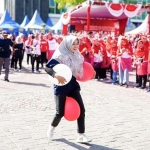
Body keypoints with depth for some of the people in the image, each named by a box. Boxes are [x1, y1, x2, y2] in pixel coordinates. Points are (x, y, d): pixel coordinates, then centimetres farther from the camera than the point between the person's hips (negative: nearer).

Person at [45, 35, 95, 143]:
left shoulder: (77, 56, 6)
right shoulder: (60, 55, -13)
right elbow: (47, 67, -20)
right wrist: (56, 75, -37)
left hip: (73, 84, 6)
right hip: (61, 85, -6)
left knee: (81, 109, -3)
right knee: (60, 112, -4)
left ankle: (81, 135, 4)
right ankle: (52, 127, 29)